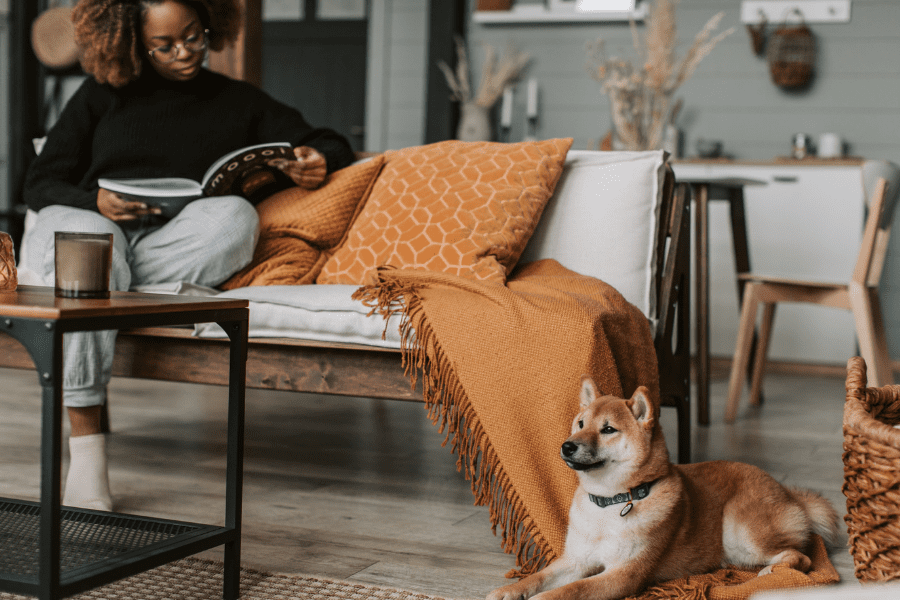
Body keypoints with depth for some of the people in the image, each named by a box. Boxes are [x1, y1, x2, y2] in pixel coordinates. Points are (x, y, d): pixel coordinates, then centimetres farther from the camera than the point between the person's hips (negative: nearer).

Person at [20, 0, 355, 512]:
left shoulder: (238, 101, 20)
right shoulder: (102, 96, 17)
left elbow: (332, 145, 21)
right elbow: (41, 185, 12)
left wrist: (319, 162, -5)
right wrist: (95, 201, -10)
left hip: (179, 248, 1)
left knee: (236, 215, -32)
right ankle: (86, 450, -40)